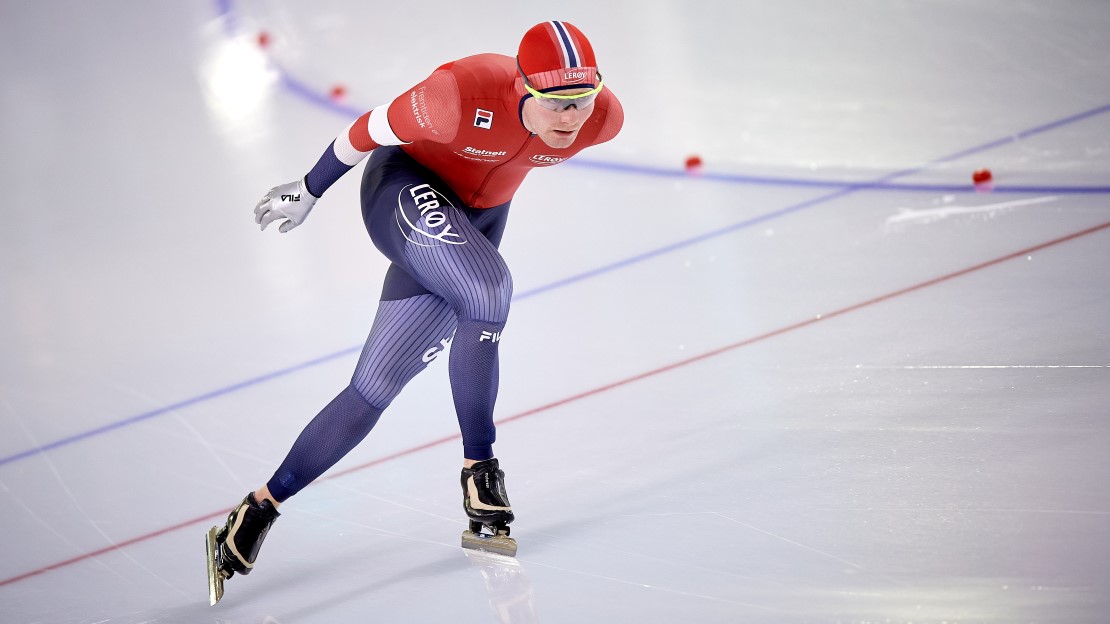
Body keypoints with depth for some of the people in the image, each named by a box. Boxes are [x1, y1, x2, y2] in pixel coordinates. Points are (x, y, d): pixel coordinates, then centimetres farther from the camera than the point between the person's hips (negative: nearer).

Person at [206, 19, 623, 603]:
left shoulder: (603, 118, -19)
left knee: (374, 389, 1)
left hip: (476, 220, 5)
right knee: (488, 286, -33)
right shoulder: (463, 93, -35)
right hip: (405, 188, -5)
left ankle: (262, 507, 12)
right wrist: (309, 190, -3)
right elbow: (374, 128, -17)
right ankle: (479, 469, -16)